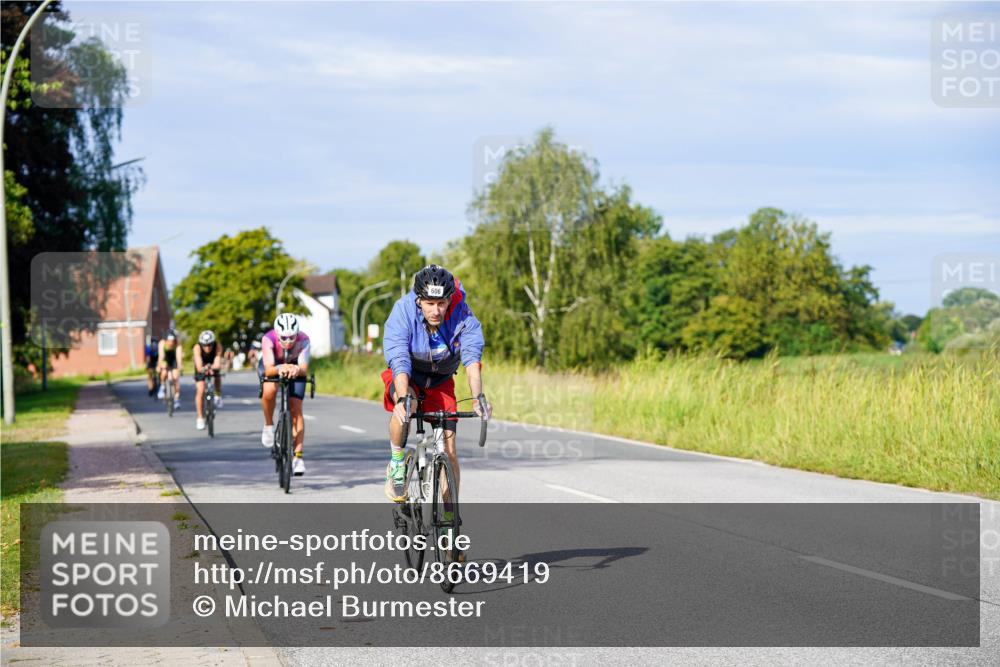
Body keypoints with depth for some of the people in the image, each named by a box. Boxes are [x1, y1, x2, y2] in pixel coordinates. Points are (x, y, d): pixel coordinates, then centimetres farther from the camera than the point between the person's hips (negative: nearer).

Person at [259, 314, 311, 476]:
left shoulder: (303, 340, -34)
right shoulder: (268, 339, -36)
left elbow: (305, 368, -43)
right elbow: (268, 369, -44)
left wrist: (298, 370, -66)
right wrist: (279, 369, -66)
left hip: (295, 367, 1)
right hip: (272, 365, -1)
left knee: (296, 409, -13)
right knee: (269, 391, -34)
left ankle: (298, 456, -10)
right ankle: (268, 425, -7)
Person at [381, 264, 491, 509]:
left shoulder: (463, 317, -26)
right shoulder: (403, 312, -30)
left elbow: (472, 358, -37)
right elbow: (399, 360, -38)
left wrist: (478, 397, -53)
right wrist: (403, 399, -54)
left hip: (440, 383, 2)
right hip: (406, 378, -2)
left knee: (449, 450, -6)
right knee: (404, 406, -37)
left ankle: (450, 515, 8)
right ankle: (397, 465, -13)